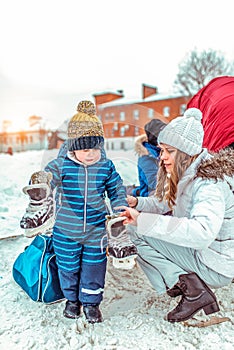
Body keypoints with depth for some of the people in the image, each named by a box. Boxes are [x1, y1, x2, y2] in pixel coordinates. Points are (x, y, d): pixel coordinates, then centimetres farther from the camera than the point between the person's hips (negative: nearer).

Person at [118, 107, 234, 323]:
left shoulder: (210, 184, -27)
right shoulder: (185, 175, 2)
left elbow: (203, 232, -42)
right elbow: (163, 204, 11)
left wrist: (142, 221, -43)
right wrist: (136, 202, -9)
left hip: (216, 268, -9)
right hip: (199, 253, 9)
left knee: (140, 232, -18)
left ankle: (193, 290, -11)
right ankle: (183, 280, 9)